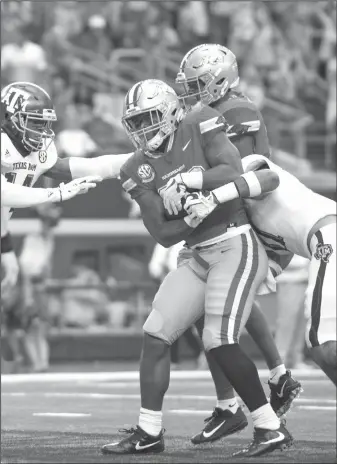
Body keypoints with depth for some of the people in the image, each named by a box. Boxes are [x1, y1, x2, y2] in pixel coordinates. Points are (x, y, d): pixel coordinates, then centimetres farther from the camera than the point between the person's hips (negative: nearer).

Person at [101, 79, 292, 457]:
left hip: (236, 246, -7)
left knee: (219, 341, -16)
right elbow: (163, 234, 1)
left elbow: (233, 172, -18)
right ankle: (148, 433, 10)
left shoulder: (198, 127, -6)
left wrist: (187, 180, -21)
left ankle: (271, 428, -5)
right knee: (155, 334, 1)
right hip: (196, 256, 7)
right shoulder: (138, 170, 6)